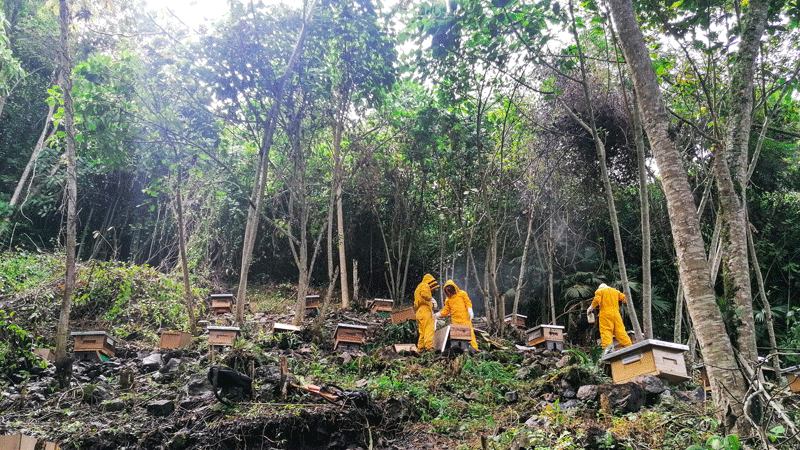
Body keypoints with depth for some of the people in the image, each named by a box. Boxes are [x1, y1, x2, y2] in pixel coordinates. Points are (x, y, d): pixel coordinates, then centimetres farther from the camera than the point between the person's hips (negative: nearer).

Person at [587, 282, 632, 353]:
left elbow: (597, 301, -4)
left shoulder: (599, 291, 12)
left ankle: (608, 345, -34)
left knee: (606, 330, -14)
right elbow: (624, 298, 20)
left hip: (605, 313, -4)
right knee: (620, 330, 2)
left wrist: (590, 309, 5)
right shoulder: (615, 291, 24)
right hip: (616, 313, 4)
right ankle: (628, 346, -6)